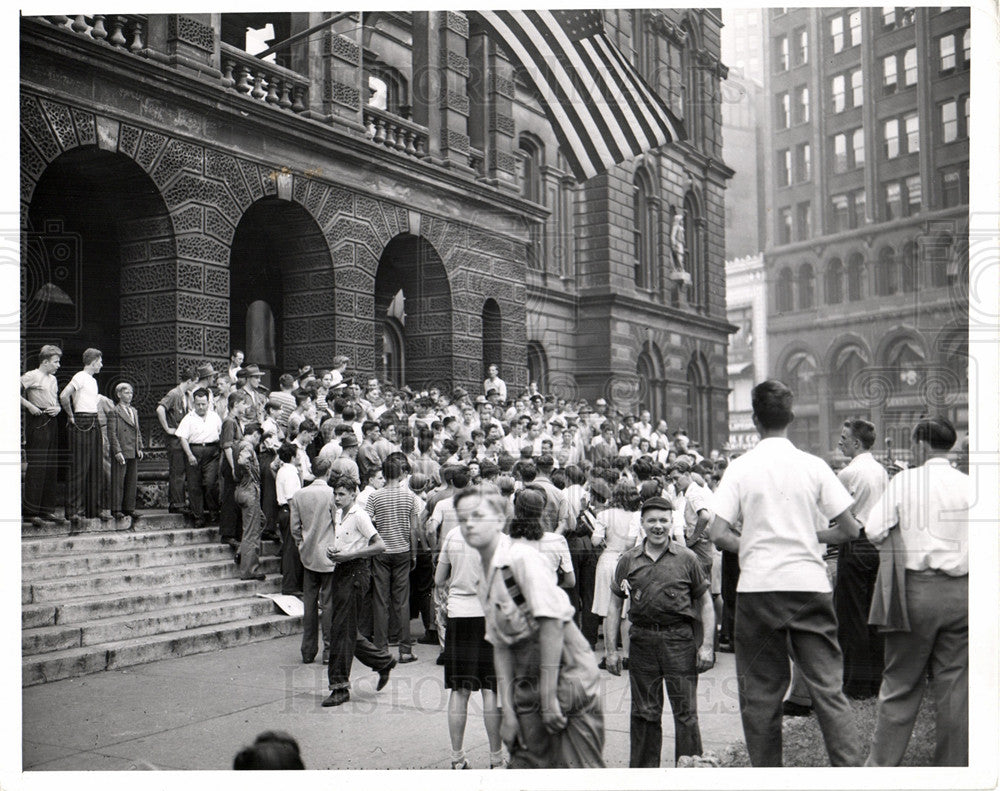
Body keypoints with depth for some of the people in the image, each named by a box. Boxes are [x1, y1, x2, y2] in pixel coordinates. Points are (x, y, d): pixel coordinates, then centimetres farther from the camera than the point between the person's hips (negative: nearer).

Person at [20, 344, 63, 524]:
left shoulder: (53, 379, 18)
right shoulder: (32, 376, -5)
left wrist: (58, 409, 5)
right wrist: (29, 405, -16)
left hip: (52, 422, 8)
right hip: (37, 423, -8)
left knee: (50, 467, 8)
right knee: (36, 466, -9)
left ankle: (46, 509, 14)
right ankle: (29, 510, -5)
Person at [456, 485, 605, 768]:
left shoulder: (522, 557, -16)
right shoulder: (486, 578, 9)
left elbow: (552, 623, -21)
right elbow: (501, 645, 9)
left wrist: (548, 698, -19)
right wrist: (508, 709, 2)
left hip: (567, 678, -7)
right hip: (528, 683, 7)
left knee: (575, 766, -5)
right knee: (525, 762, 9)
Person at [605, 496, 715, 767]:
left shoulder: (687, 559, 2)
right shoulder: (628, 560, 7)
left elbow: (706, 604, 7)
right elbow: (614, 607, 11)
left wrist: (707, 646, -1)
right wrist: (610, 650, 5)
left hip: (679, 638, -2)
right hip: (642, 640, 2)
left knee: (685, 712, -1)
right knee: (644, 712, 9)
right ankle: (643, 767, 21)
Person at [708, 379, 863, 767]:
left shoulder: (740, 467, -2)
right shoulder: (813, 465, 1)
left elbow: (718, 533, -9)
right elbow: (850, 528, 0)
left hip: (758, 587, -1)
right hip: (809, 583, 1)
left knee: (761, 691, 9)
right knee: (828, 686, 6)